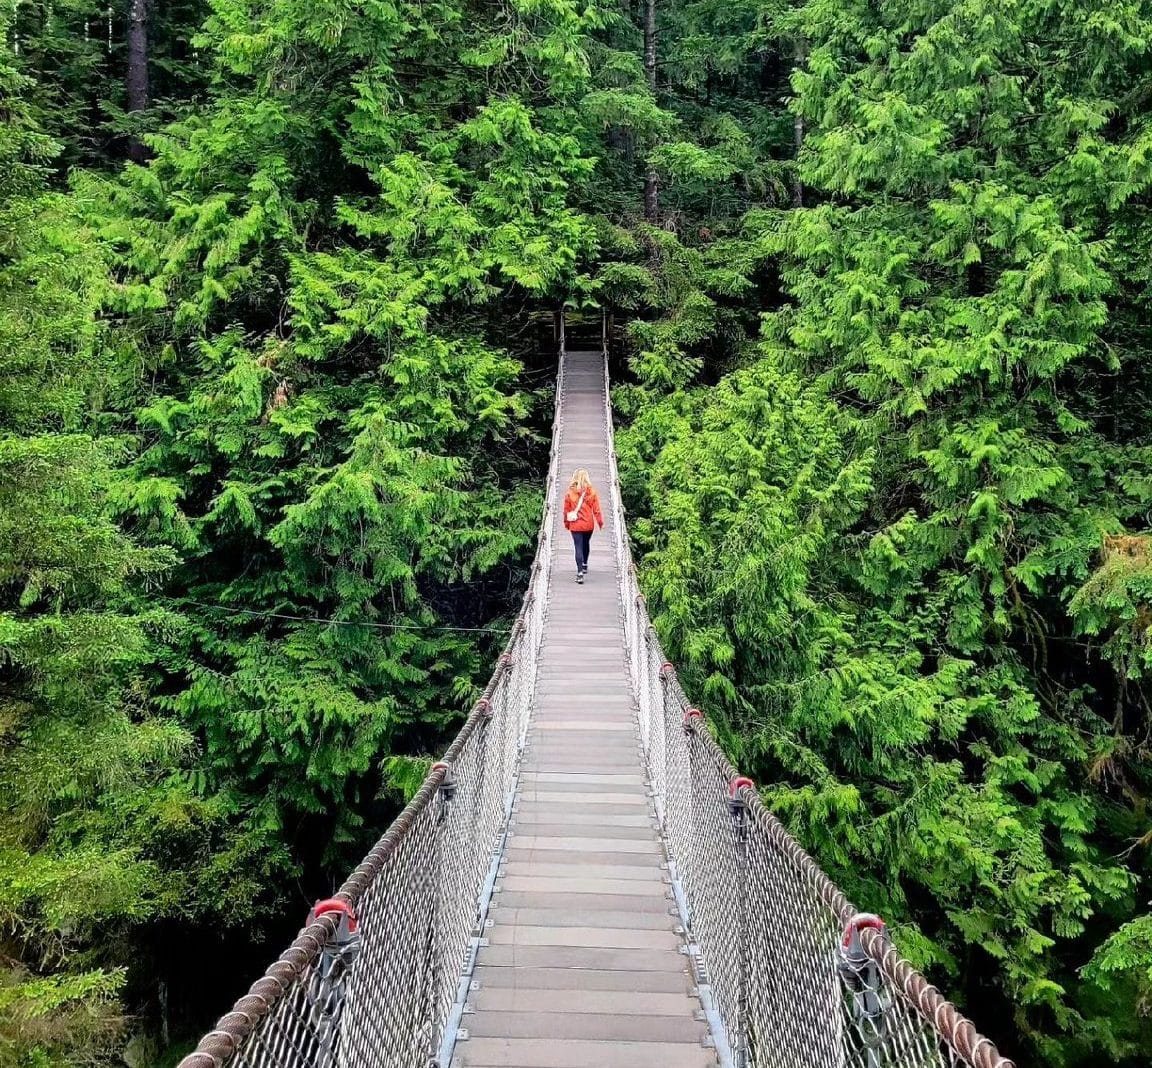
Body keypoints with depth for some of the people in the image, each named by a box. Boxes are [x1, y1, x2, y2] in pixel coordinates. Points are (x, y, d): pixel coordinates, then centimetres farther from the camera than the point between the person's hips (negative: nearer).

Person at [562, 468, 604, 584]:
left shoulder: (570, 493, -8)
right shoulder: (592, 492, -7)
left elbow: (566, 510, -1)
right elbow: (596, 509, -4)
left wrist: (566, 523, 12)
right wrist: (601, 522, 7)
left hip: (575, 525, -2)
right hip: (589, 524, 2)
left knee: (578, 547, -2)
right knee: (586, 544, 24)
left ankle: (580, 572, -13)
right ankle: (585, 565, 40)